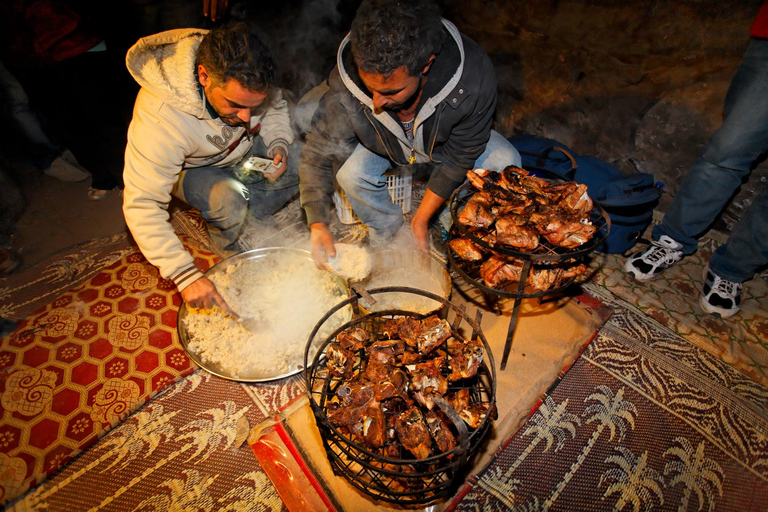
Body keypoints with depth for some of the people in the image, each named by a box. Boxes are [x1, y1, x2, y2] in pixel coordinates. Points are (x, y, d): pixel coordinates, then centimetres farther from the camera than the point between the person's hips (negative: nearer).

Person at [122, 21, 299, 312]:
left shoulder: (246, 77, -25)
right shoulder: (160, 119, -39)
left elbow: (276, 107, -1)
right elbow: (142, 205, -36)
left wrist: (279, 142, -22)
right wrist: (185, 274, -45)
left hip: (247, 149, 5)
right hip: (195, 168, -4)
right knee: (230, 201, -35)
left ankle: (244, 212, 0)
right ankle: (230, 251, 0)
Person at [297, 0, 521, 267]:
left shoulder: (473, 78, -37)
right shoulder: (344, 87, -35)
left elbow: (457, 160, -23)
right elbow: (318, 157, -22)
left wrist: (422, 218, -19)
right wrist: (317, 224, -33)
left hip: (444, 143, 1)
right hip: (383, 147, 0)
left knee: (506, 164, -23)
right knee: (349, 172, -31)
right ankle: (386, 230, 1)